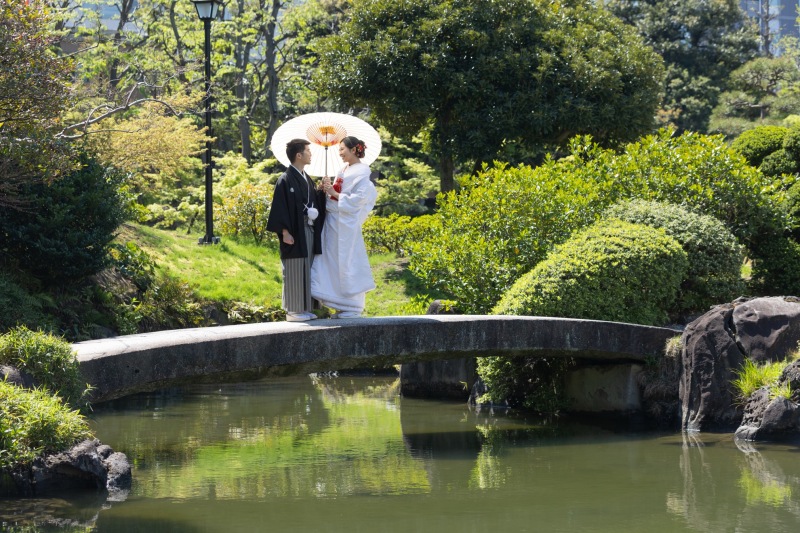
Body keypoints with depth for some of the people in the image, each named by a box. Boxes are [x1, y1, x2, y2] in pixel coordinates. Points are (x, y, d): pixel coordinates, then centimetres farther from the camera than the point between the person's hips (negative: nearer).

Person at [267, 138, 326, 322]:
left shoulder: (307, 179, 15)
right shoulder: (286, 180, -9)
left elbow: (316, 203, 15)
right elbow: (280, 207, -13)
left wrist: (322, 191, -3)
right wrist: (285, 231, -19)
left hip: (309, 231, 8)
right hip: (294, 233, -8)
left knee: (307, 271, 9)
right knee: (295, 271, -5)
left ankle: (305, 309, 14)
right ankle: (293, 311, 0)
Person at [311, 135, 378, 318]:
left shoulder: (361, 173, -9)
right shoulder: (344, 171, 15)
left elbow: (357, 200, -16)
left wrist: (333, 193, -14)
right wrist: (327, 189, -1)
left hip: (346, 225, -8)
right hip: (333, 223, 8)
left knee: (348, 262, -4)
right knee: (335, 262, 7)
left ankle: (353, 307, 2)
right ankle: (343, 305, 12)